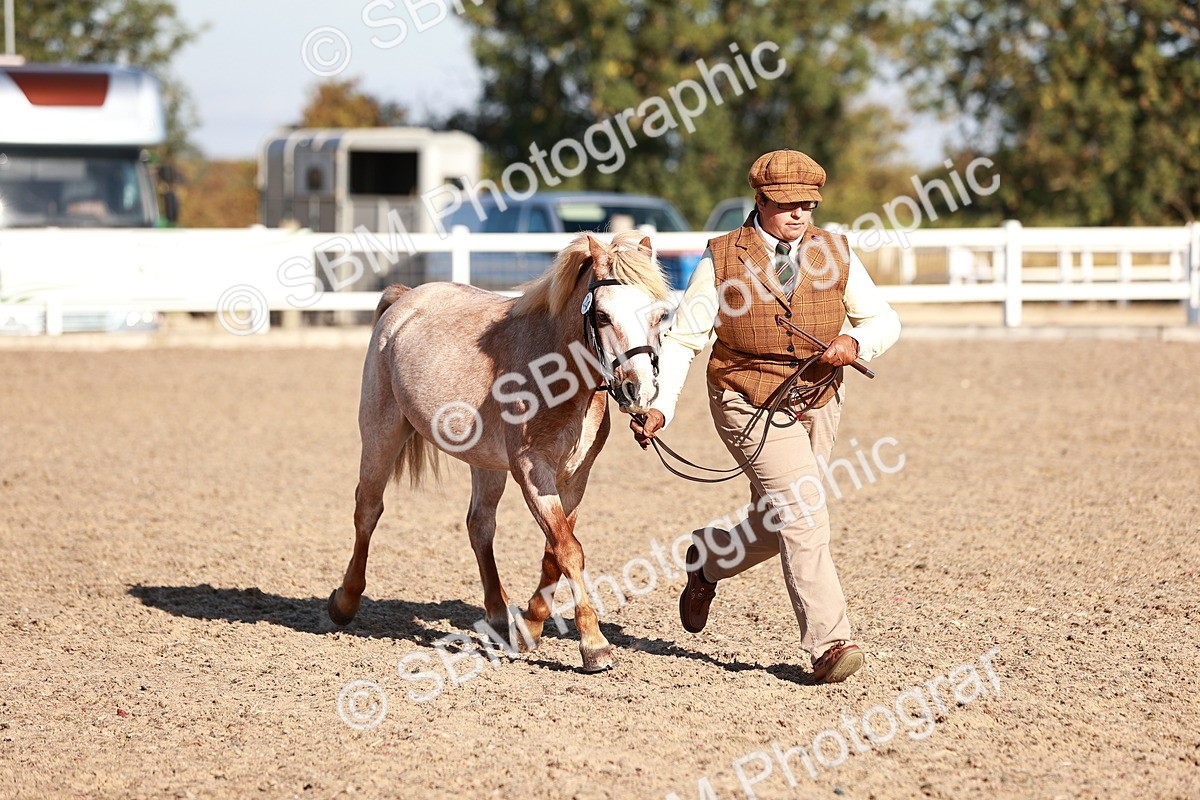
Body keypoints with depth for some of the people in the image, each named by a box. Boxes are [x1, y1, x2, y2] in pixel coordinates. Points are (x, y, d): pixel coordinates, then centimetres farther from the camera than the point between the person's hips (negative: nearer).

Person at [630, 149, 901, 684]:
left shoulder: (835, 254, 0)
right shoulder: (722, 261, -8)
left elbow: (883, 319, 5)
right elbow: (682, 340, -7)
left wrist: (855, 343, -18)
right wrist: (660, 406, -19)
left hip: (817, 403, 5)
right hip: (749, 405, -5)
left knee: (773, 528, 14)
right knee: (802, 513, -18)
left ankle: (708, 561, 45)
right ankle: (829, 643, -15)